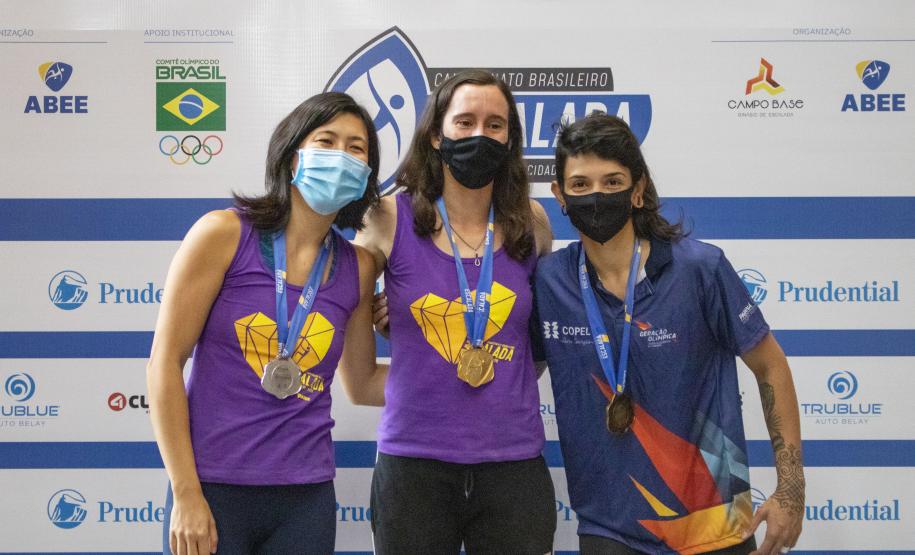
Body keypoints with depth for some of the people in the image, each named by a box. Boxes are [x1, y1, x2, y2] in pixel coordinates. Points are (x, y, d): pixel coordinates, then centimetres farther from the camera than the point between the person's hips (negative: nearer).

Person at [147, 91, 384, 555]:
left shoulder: (357, 267, 4)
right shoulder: (224, 233, -6)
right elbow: (164, 363, -7)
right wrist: (186, 495, -9)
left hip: (307, 498, 3)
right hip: (213, 490, -3)